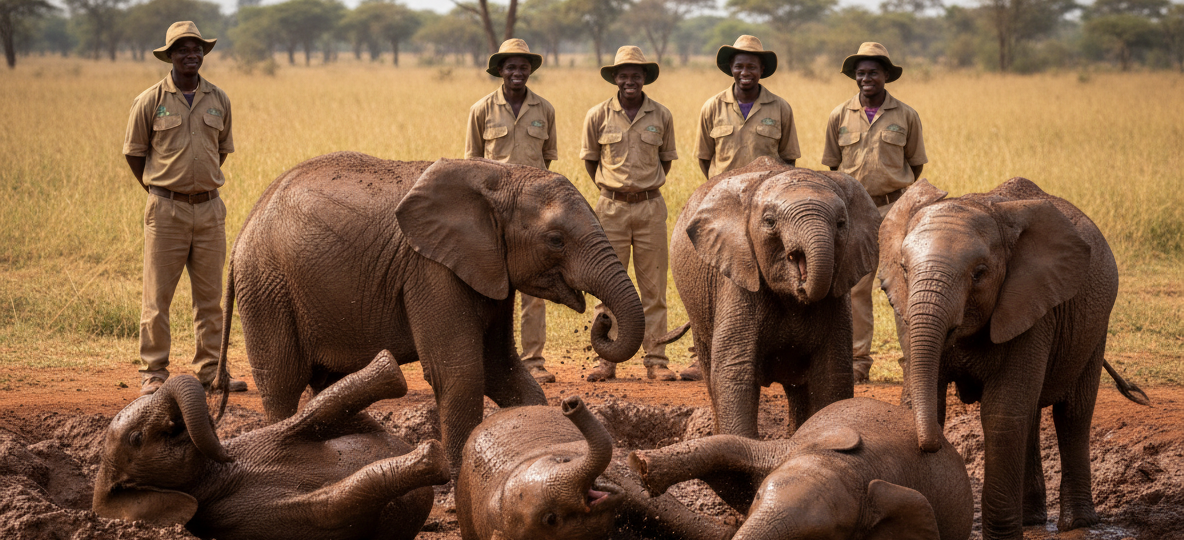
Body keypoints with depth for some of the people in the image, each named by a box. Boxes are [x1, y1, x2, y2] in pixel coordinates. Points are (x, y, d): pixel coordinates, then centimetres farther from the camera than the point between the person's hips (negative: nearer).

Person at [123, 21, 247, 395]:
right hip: (166, 210, -3)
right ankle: (154, 372, 4)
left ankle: (210, 370, 13)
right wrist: (160, 192, 8)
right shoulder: (149, 102, -3)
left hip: (209, 208, 3)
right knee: (157, 295, -2)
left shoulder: (219, 101, 7)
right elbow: (134, 154, 5)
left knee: (210, 295, 7)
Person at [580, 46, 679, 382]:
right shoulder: (598, 116, -1)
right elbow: (590, 158, 11)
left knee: (653, 288, 2)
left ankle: (656, 360, 7)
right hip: (611, 207, -1)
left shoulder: (661, 116, 2)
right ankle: (607, 361, 6)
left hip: (650, 207, 1)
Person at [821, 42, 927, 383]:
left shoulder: (905, 116, 2)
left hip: (895, 208, -1)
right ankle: (858, 360, 9)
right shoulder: (840, 117, 5)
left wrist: (897, 195, 8)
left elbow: (915, 163, 11)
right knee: (855, 287, 2)